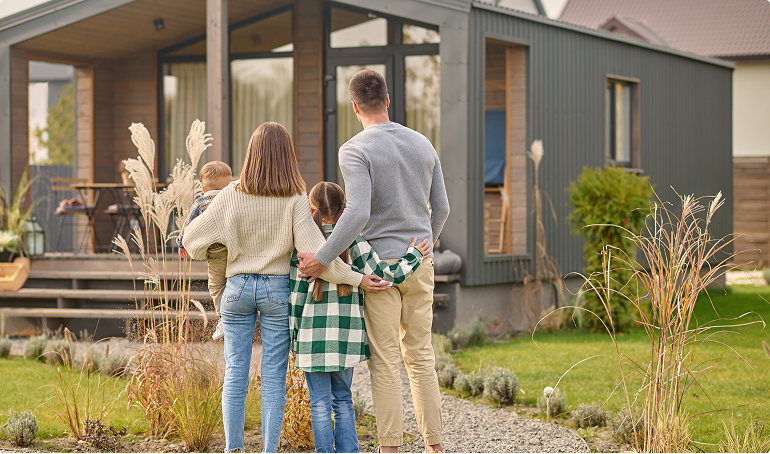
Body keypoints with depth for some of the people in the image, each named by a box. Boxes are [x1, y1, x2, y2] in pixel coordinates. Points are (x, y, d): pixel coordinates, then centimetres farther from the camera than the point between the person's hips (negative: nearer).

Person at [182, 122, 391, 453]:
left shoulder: (232, 195, -7)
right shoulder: (295, 199, -11)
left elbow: (193, 237, -2)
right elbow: (313, 250, -17)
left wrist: (202, 252, 21)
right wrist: (356, 279, -12)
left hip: (239, 288, 1)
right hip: (278, 288, -1)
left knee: (235, 372, 9)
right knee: (273, 376, 4)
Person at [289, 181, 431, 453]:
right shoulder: (354, 243, -3)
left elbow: (296, 296, -2)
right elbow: (384, 276, -5)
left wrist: (294, 338, 6)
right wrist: (413, 257, 9)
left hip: (314, 336, -2)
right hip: (347, 337, 2)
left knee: (320, 403, 4)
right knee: (343, 400, 13)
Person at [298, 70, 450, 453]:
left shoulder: (355, 150, -12)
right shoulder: (422, 144, 7)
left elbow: (358, 213, -24)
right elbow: (441, 208, 13)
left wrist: (322, 259, -21)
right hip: (419, 265, 5)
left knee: (384, 361, -1)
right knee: (420, 356, 12)